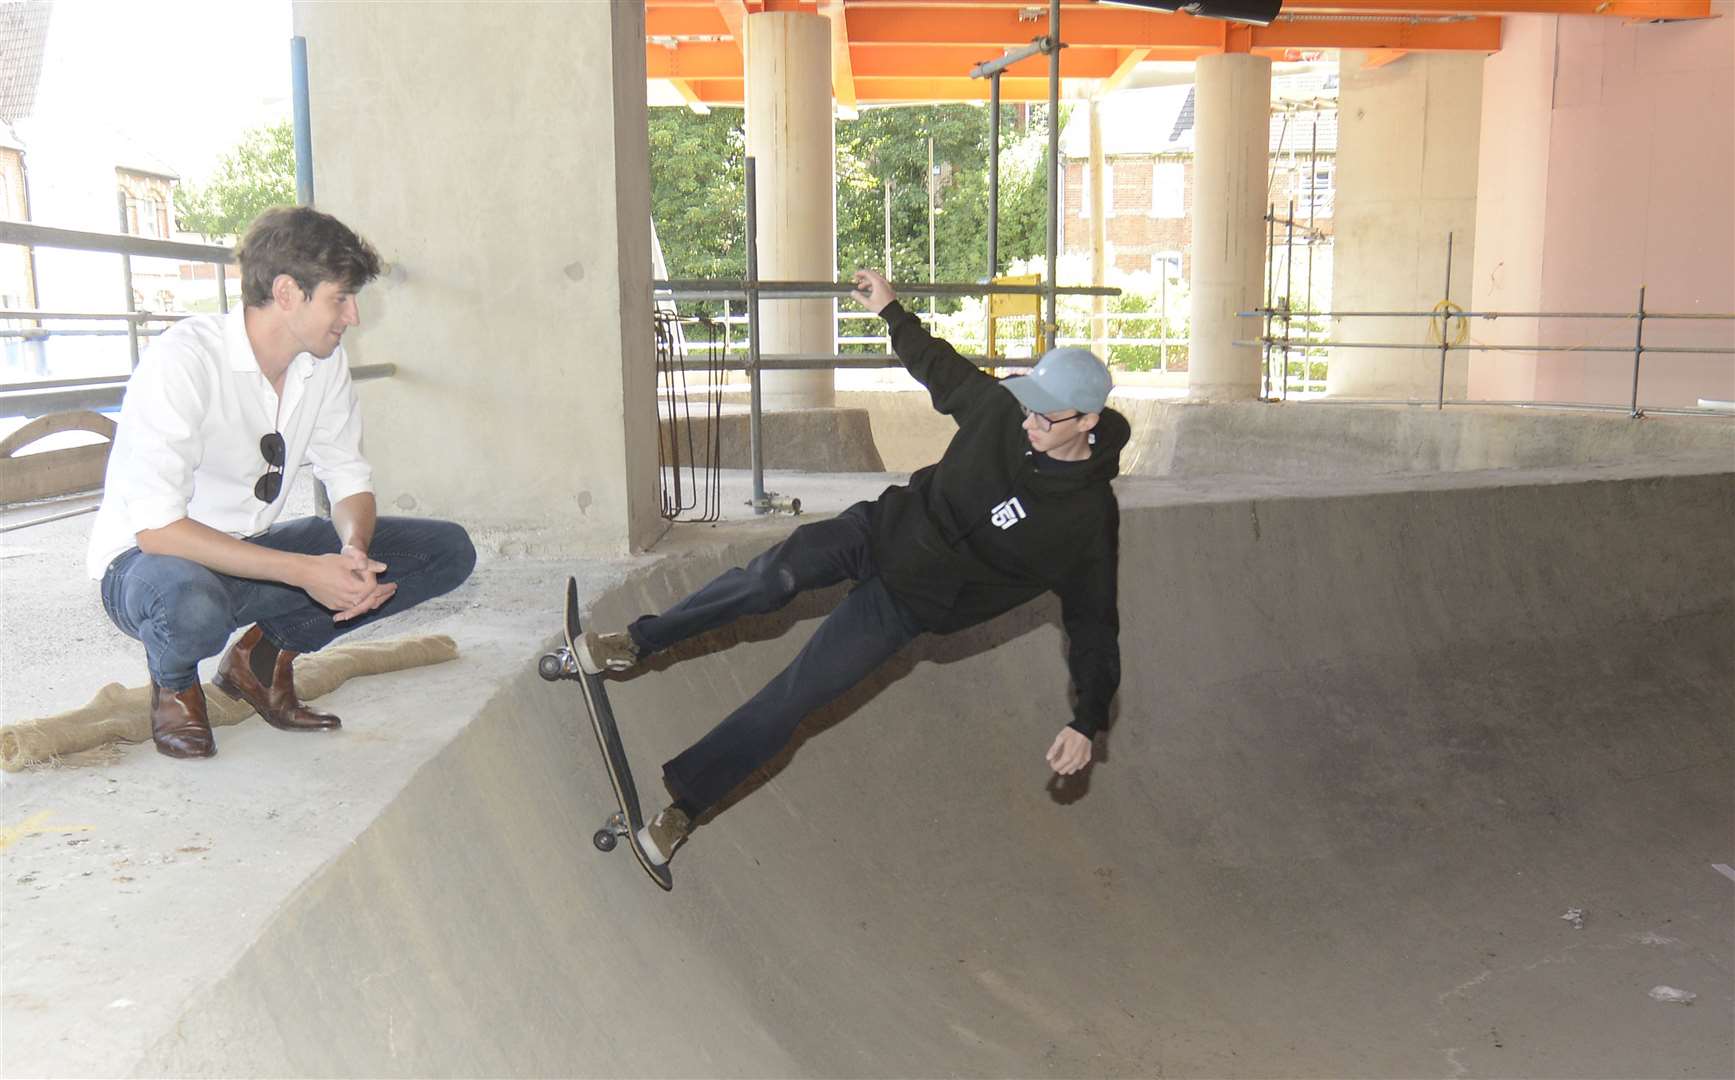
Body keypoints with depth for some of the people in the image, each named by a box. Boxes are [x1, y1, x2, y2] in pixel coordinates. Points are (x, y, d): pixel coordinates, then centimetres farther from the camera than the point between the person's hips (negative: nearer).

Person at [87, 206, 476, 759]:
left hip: (254, 550, 6)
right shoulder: (184, 360, -24)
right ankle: (174, 683, -4)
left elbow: (350, 481, 2)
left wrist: (354, 552, -22)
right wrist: (304, 572, -34)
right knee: (191, 604, -44)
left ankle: (264, 657, 4)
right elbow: (157, 528, -30)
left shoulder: (325, 361, -3)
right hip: (152, 560, -6)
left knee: (448, 549, -9)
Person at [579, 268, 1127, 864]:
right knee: (773, 575, -25)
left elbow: (1094, 620, -13)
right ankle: (639, 641, -6)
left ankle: (685, 798, 2)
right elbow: (941, 368, 12)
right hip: (888, 526, 3)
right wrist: (892, 311, 15)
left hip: (912, 599, -3)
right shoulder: (1001, 403, -9)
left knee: (797, 693, -11)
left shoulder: (1090, 518, -18)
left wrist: (1087, 721, -21)